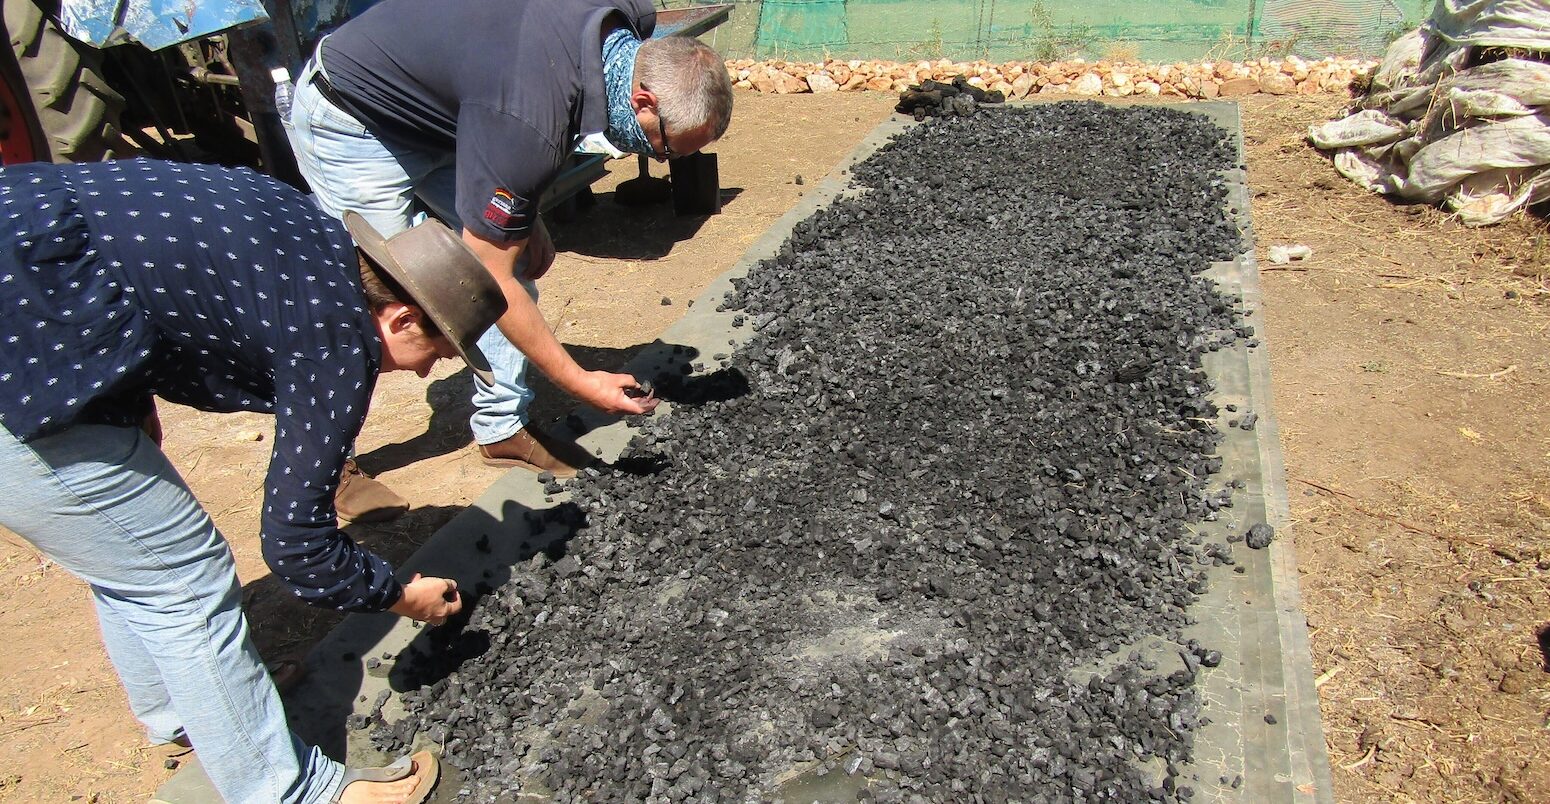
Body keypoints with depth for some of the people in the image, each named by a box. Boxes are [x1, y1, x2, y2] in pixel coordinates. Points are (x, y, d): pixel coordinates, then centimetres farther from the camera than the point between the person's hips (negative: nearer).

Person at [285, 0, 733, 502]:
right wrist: (578, 383, -24)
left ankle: (502, 429, 11)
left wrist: (526, 218, 0)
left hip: (435, 112, 9)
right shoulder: (529, 121, -39)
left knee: (517, 252, 1)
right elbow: (489, 281, -29)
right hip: (352, 124, -8)